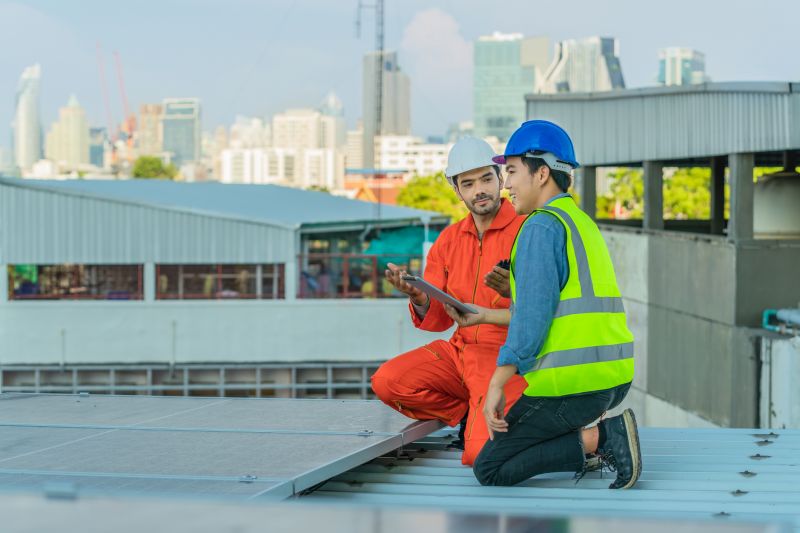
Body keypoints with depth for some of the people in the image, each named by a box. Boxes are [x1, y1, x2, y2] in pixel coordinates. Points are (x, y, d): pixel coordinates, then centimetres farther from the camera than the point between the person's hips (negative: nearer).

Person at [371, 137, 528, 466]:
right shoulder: (449, 240, 11)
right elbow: (437, 321, 8)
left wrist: (515, 291, -34)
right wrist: (419, 298, -16)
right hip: (462, 350, 6)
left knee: (479, 456, -27)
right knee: (386, 381, -18)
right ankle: (471, 415, 3)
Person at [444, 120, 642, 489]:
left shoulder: (541, 227, -10)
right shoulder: (583, 223, 19)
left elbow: (533, 317, -18)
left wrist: (496, 385, -14)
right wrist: (484, 316, 29)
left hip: (570, 382, -9)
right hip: (614, 378, 9)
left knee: (490, 469, 1)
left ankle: (597, 438, -13)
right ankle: (604, 427, 6)